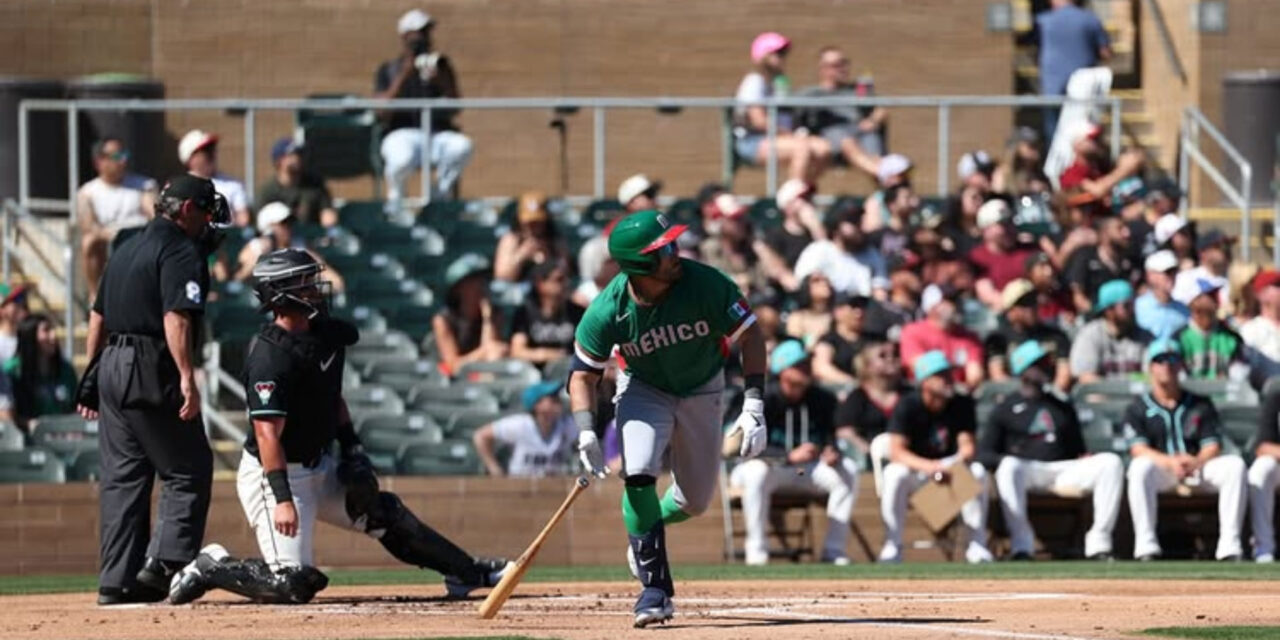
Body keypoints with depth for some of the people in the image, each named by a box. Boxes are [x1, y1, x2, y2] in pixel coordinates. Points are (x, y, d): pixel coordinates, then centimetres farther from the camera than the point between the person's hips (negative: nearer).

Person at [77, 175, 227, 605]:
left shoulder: (126, 250, 20)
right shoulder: (182, 252, -8)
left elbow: (98, 317, 21)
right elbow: (175, 319, -20)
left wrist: (91, 381, 23)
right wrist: (187, 379, -26)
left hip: (110, 366, 9)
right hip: (151, 374, -9)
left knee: (122, 476, 9)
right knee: (188, 471, -3)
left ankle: (117, 580, 7)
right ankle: (166, 563, -15)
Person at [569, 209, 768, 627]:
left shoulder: (705, 285, -29)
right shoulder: (608, 312, -28)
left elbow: (749, 335, -19)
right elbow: (584, 374, -16)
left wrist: (754, 408, -27)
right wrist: (586, 433, -32)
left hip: (702, 392, 2)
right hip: (644, 390, -2)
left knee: (695, 502, 10)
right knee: (638, 475, -26)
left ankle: (647, 530, 45)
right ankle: (655, 588, -16)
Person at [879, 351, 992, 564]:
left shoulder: (962, 404, -6)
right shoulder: (907, 406, -16)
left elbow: (967, 445, -7)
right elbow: (896, 452, -24)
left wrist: (963, 458, -33)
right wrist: (928, 467, -41)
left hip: (947, 465, 3)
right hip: (913, 466, -3)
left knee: (978, 472, -27)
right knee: (894, 474, -36)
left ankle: (976, 544, -17)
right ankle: (892, 545, -26)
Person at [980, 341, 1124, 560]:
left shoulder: (1063, 408, 24)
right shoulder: (1006, 409, 11)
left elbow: (1077, 450, 25)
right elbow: (983, 454, 4)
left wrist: (1085, 459, 0)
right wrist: (1010, 459, -17)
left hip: (1065, 470, 4)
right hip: (1028, 471, -4)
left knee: (1111, 462, -20)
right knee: (1009, 466, -39)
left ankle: (1098, 543, -26)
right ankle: (1021, 546, -42)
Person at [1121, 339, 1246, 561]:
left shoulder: (1200, 404, 15)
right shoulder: (1138, 408, 8)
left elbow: (1212, 446, 3)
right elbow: (1138, 449, -7)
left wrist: (1197, 462, -21)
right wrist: (1170, 462, -27)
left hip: (1199, 467, 2)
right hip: (1160, 468, -2)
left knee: (1234, 465, -26)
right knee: (1140, 467, -36)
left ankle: (1230, 547, -32)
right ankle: (1146, 547, -39)